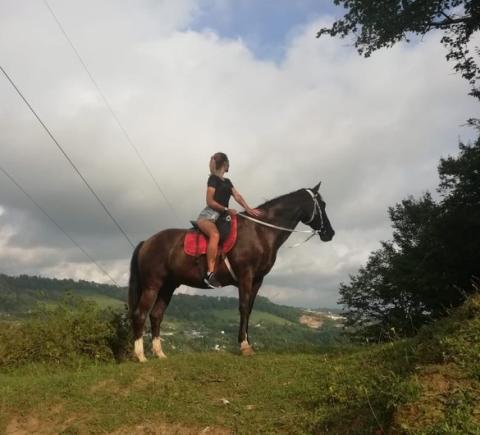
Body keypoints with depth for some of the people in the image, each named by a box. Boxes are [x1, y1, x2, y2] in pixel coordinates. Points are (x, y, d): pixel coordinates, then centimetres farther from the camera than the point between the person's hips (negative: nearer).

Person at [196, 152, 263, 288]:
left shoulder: (227, 182, 21)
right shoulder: (213, 178, -3)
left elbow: (237, 196, 7)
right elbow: (210, 202, -10)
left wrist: (248, 209, -8)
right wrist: (227, 209, -16)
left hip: (220, 217, 10)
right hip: (208, 215, -10)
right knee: (215, 235, -37)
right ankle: (210, 273, -43)